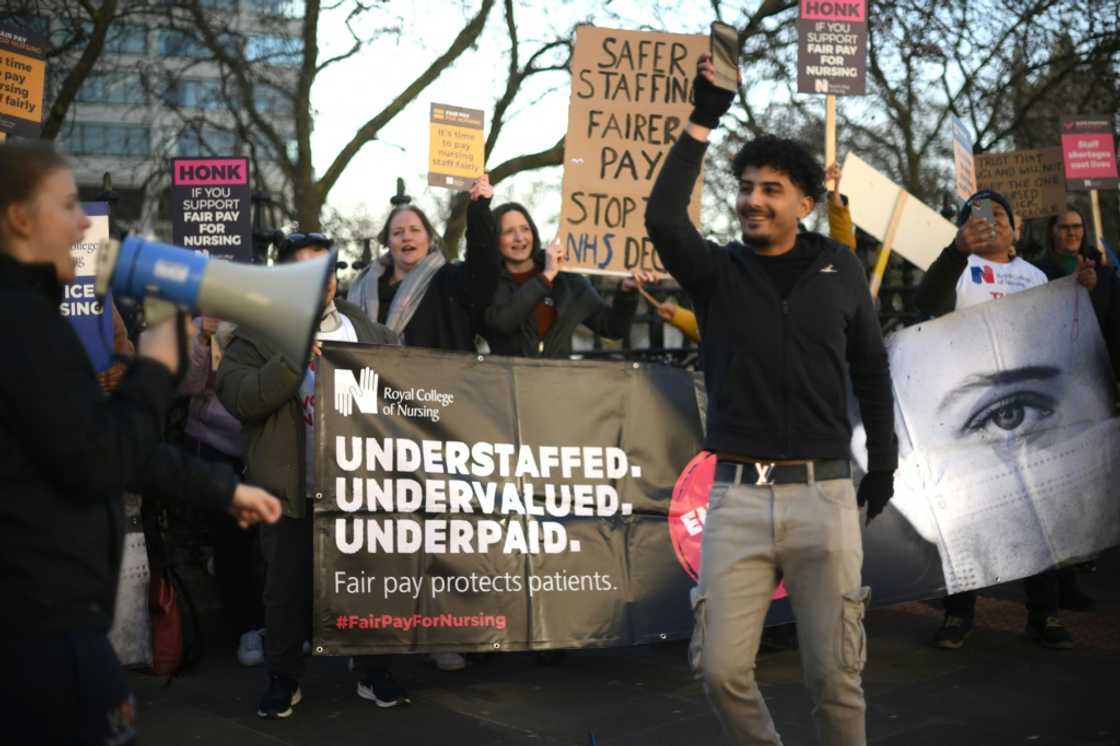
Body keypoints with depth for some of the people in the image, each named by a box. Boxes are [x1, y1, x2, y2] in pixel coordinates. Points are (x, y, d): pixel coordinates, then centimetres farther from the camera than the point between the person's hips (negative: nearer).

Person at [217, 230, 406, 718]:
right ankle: (283, 679, 23)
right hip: (292, 489, -3)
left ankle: (375, 673, 25)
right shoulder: (259, 333, -2)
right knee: (287, 586, 6)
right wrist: (292, 362, -23)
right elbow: (237, 398, -15)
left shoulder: (365, 329, 10)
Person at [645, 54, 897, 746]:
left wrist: (885, 460, 15)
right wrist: (703, 121, -14)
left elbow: (871, 366, 16)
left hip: (824, 494, 0)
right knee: (721, 669, 1)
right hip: (738, 496, 0)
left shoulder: (840, 269, 8)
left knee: (835, 675, 3)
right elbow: (662, 217, -15)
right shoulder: (717, 270, 4)